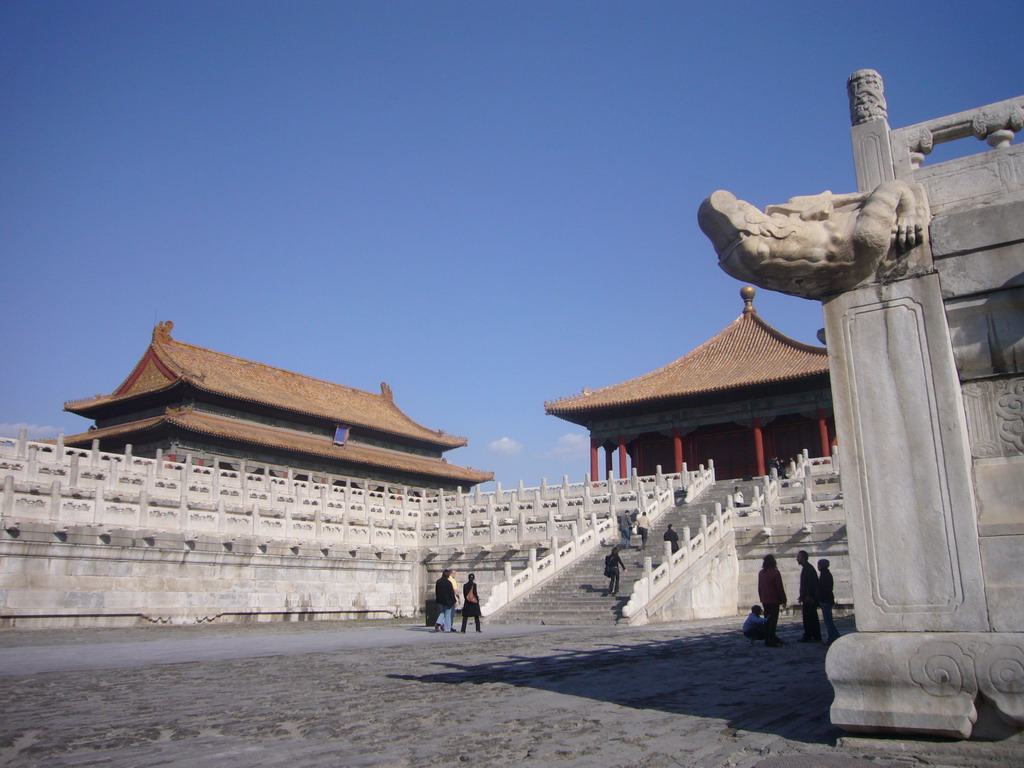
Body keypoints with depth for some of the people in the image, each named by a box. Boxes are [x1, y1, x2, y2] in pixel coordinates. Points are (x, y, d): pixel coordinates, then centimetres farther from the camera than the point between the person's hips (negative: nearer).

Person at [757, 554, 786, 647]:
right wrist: (783, 600, -4)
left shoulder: (761, 573, 8)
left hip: (765, 601, 7)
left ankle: (768, 639, 16)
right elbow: (780, 588, -11)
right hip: (774, 600, -6)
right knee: (773, 620, -6)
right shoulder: (775, 572, -12)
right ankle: (771, 641, -8)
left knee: (767, 620, 12)